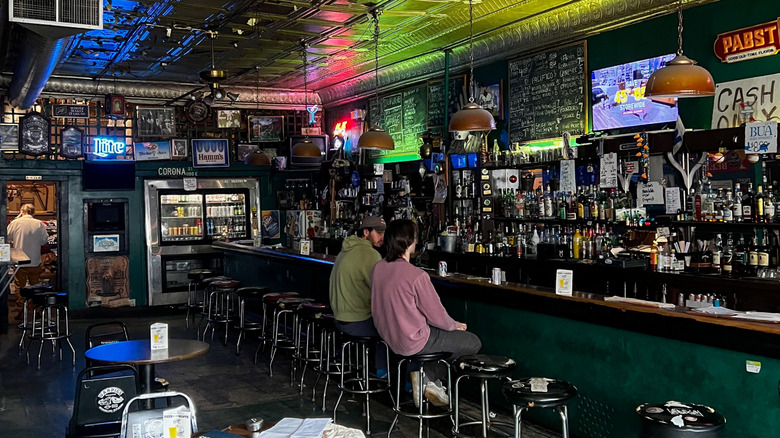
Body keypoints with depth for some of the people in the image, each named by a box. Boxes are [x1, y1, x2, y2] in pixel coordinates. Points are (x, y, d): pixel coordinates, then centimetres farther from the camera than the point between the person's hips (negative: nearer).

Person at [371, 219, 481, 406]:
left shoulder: (377, 268, -4)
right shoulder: (417, 275, -27)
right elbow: (437, 316, -16)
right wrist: (455, 325, 7)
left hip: (389, 337, 8)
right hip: (412, 343, -8)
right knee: (474, 343, 7)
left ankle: (432, 381, 16)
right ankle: (428, 375, 5)